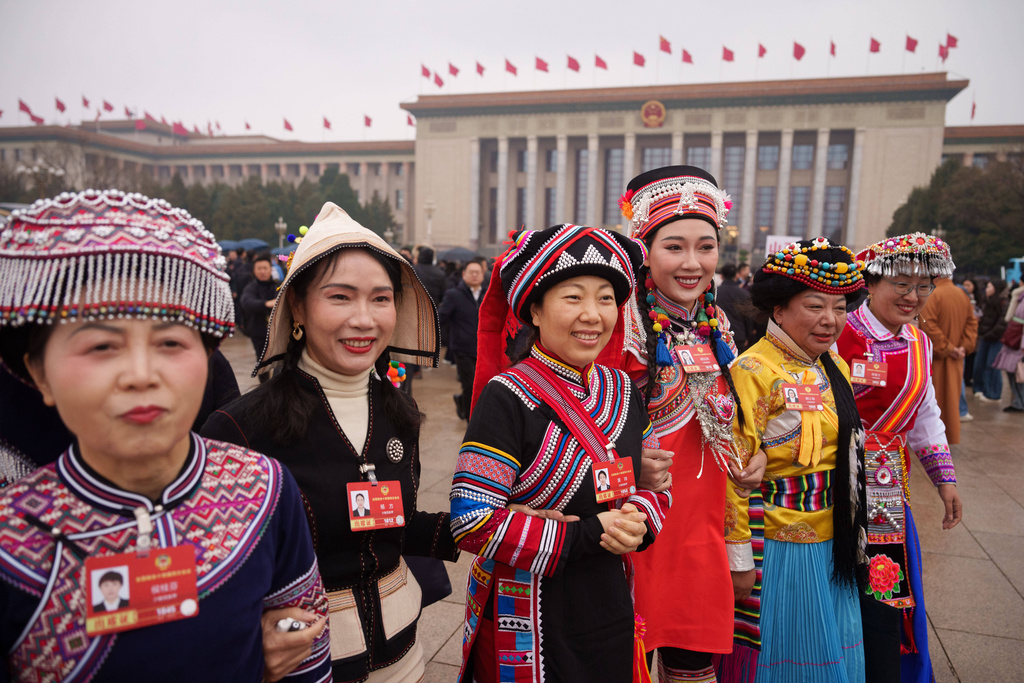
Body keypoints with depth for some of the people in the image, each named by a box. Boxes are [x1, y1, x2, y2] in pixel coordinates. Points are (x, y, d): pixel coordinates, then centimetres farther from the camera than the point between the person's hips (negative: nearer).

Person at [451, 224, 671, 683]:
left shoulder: (623, 391, 2)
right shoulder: (508, 398, -18)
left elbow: (656, 485, 12)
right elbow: (471, 522, -22)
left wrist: (637, 523, -10)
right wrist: (582, 536, -22)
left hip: (611, 613, 6)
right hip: (527, 627, -6)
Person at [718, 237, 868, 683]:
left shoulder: (835, 368, 7)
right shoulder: (754, 371, -19)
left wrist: (851, 540, 20)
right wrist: (739, 558, -18)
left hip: (833, 544, 8)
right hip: (776, 548, -8)